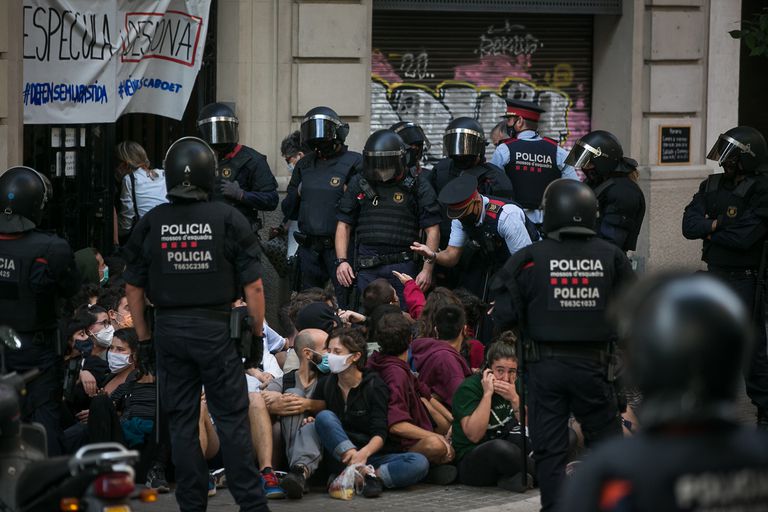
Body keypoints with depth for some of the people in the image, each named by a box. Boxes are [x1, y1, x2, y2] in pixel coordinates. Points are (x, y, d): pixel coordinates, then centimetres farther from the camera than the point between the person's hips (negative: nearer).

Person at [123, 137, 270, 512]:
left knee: (182, 421, 8)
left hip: (170, 331, 2)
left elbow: (133, 288, 4)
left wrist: (143, 339, 12)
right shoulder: (228, 220, -7)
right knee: (231, 419, 3)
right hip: (215, 329, -2)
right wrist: (258, 333, 3)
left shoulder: (150, 224, 0)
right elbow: (253, 286, -7)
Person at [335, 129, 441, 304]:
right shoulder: (359, 184, 10)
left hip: (401, 265, -2)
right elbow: (344, 225, 14)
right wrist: (341, 261, 1)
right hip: (367, 268, 2)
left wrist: (427, 269, -7)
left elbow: (432, 230, 1)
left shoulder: (417, 187, 2)